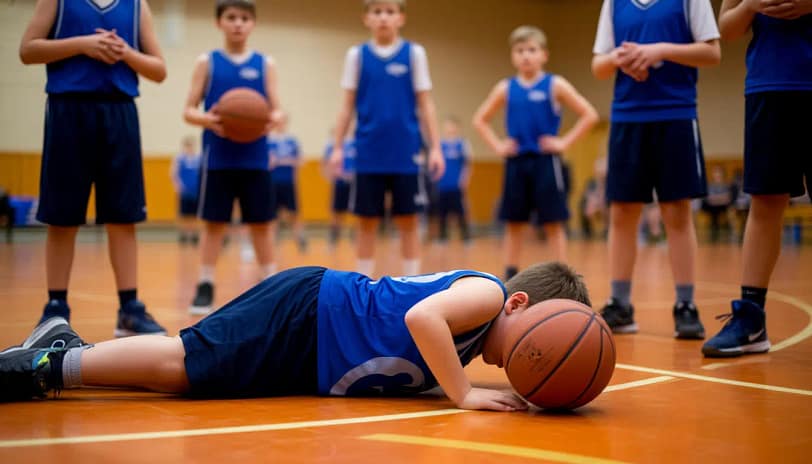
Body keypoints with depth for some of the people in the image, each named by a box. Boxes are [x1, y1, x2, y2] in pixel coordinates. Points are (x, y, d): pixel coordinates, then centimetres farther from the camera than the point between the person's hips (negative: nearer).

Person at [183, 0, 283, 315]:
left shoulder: (265, 64, 7)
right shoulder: (207, 62, 4)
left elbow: (277, 110, 3)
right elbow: (189, 111, 1)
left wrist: (273, 119, -21)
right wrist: (207, 119, -21)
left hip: (255, 160, 1)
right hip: (218, 159, -1)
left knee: (261, 225, 6)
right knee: (213, 224, 2)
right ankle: (205, 287, 11)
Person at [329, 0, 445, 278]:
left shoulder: (414, 53, 3)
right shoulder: (356, 55, 6)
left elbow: (425, 105, 3)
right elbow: (347, 106, 8)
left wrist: (435, 147, -2)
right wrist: (337, 147, 2)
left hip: (405, 153, -1)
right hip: (368, 154, 1)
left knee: (408, 222, 3)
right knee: (366, 223, 5)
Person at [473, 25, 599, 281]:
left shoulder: (555, 85, -1)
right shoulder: (506, 88, 7)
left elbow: (589, 115, -4)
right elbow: (480, 120, 17)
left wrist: (565, 142, -9)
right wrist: (496, 145, 4)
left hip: (545, 162, -3)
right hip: (516, 162, 3)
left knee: (553, 222, 0)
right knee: (514, 222, 8)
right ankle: (510, 275, 14)